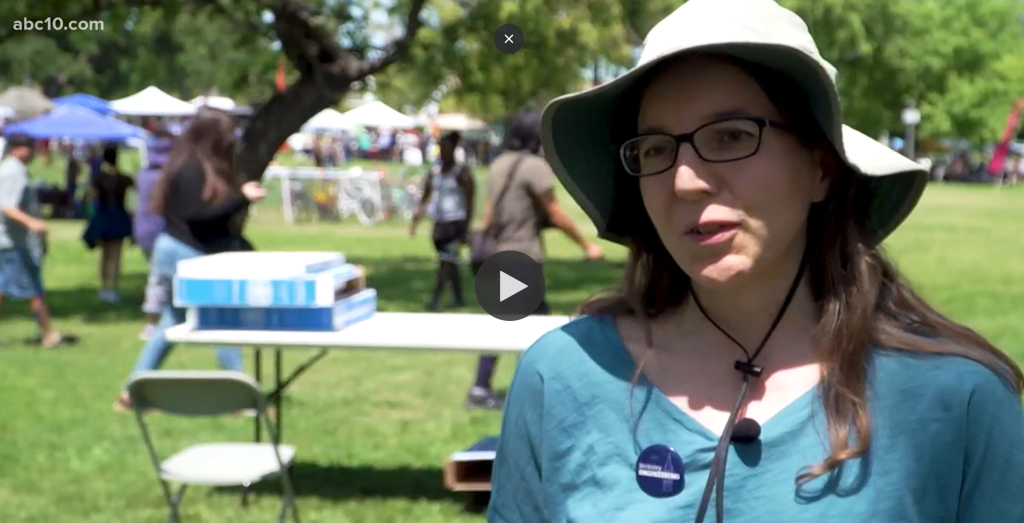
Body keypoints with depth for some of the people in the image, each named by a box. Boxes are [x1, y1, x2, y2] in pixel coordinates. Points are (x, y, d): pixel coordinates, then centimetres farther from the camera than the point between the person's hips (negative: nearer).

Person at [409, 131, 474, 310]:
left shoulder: (462, 172, -10)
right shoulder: (435, 169, 9)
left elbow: (470, 203, -11)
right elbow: (425, 197, 11)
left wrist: (465, 230, -15)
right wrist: (415, 220, 4)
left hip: (456, 223, -7)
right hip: (439, 222, 7)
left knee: (446, 261, -13)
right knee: (451, 263, 13)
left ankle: (435, 299, -19)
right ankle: (459, 299, 22)